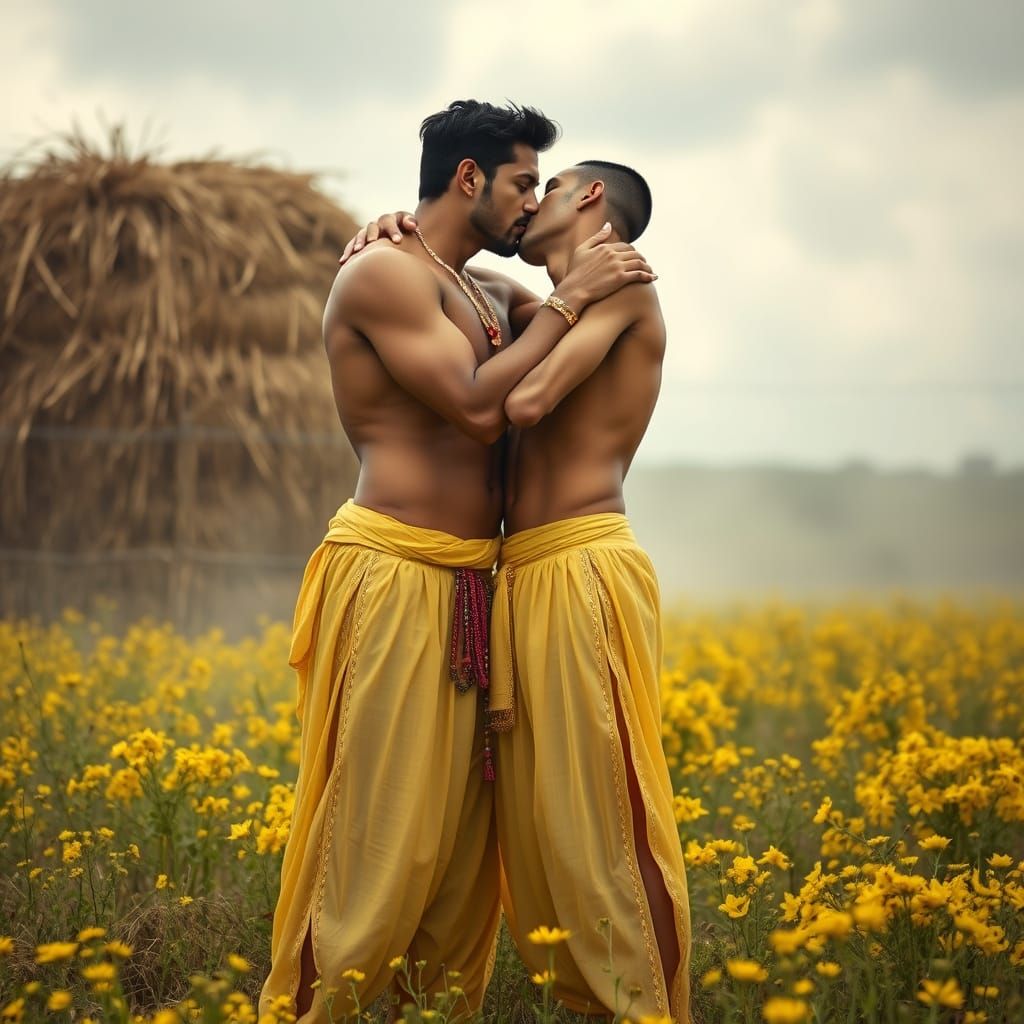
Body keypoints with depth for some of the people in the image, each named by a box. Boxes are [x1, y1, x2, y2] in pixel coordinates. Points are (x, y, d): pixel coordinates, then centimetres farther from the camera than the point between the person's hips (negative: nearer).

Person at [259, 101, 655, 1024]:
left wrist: (585, 279, 11)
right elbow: (480, 407, -17)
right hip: (394, 577, -9)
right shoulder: (384, 273, -9)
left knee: (463, 831, 10)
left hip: (464, 590, 9)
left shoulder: (487, 295, 19)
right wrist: (570, 297, -10)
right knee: (386, 836, -7)